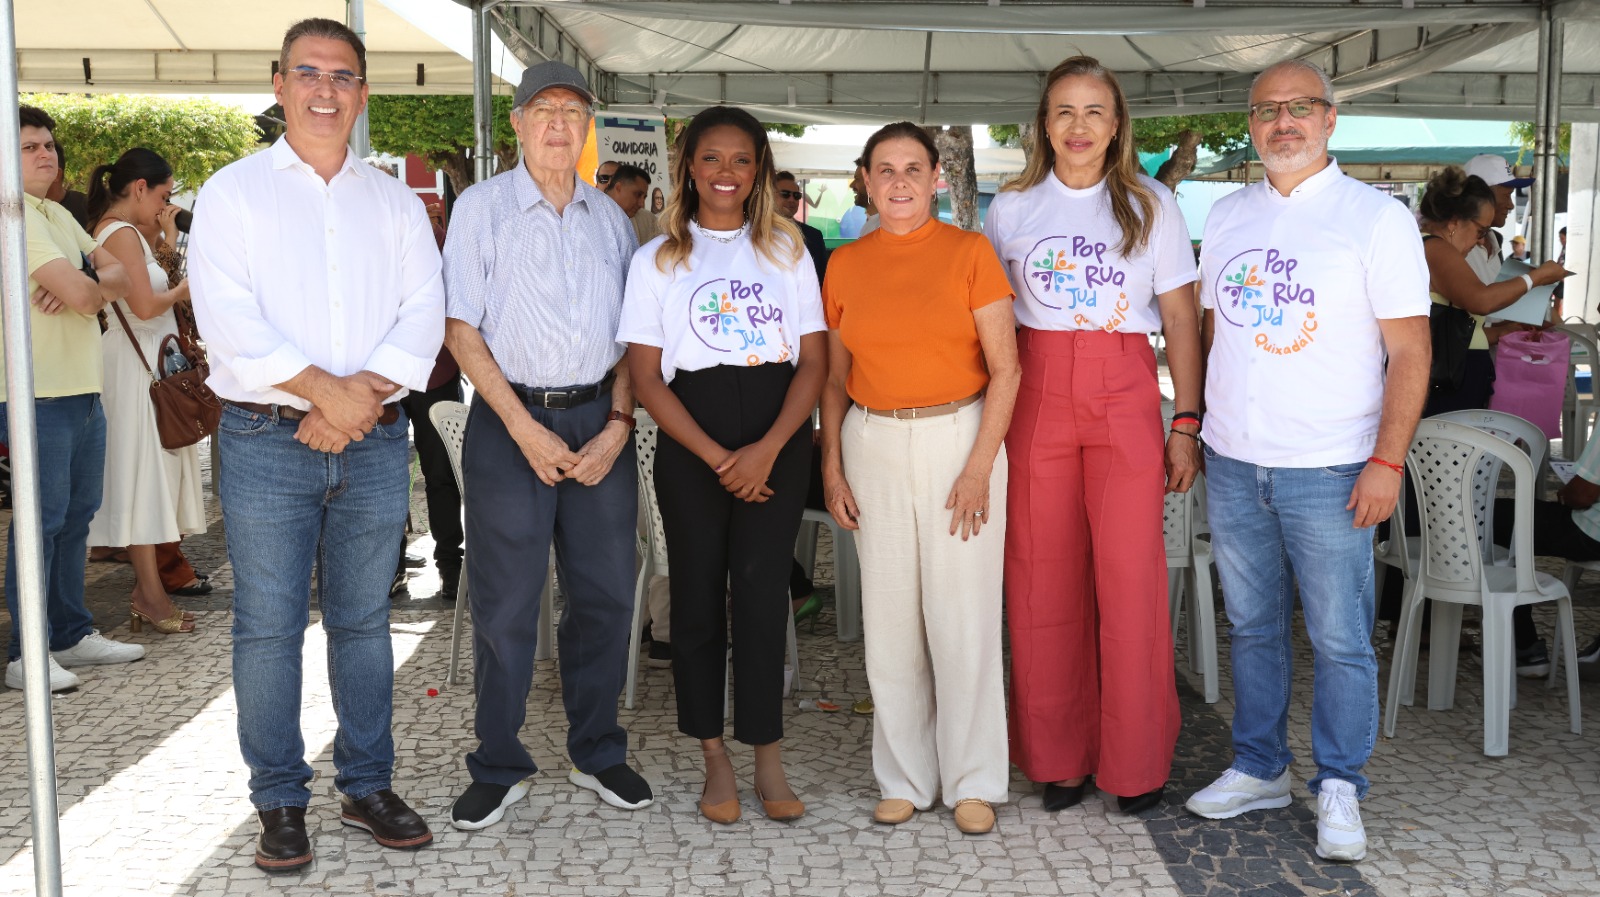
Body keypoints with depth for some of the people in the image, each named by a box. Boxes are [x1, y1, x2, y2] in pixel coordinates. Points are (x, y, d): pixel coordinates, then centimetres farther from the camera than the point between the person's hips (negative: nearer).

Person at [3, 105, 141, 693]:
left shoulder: (57, 214, 18)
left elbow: (119, 275, 11)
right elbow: (78, 293, -22)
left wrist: (85, 286, -10)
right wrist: (91, 288, 1)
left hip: (84, 389, 9)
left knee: (76, 514, 14)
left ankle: (71, 634, 24)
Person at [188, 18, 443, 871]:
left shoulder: (396, 201, 14)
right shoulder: (233, 191, 4)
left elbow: (424, 311, 3)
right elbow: (226, 315, -9)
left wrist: (366, 392, -13)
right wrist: (325, 390, -17)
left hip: (375, 441, 3)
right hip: (267, 441, -2)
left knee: (363, 619, 10)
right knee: (269, 626, 1)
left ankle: (367, 784, 22)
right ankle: (280, 802, 14)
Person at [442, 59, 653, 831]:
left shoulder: (610, 218, 11)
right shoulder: (482, 208, 0)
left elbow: (631, 336, 11)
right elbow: (461, 330, -5)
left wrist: (618, 425, -3)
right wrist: (527, 430, -11)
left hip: (601, 418, 3)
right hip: (512, 419, -3)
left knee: (606, 594, 8)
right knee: (504, 602, 2)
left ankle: (598, 753, 23)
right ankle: (499, 768, 16)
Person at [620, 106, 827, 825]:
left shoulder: (786, 249, 11)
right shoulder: (657, 259, 8)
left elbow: (814, 360, 5)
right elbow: (646, 377, 2)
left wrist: (766, 449, -10)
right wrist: (717, 458, -9)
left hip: (778, 434, 0)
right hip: (691, 441, 0)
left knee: (761, 588, -9)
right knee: (698, 592, 2)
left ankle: (767, 756, 1)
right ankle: (714, 758, 14)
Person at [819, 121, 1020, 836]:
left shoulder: (969, 253, -1)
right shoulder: (845, 265, 9)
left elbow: (1005, 369, -3)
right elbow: (834, 378, 12)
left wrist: (980, 465, -10)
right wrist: (831, 466, 4)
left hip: (960, 436, -3)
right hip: (873, 445, 3)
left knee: (963, 616, -1)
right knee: (889, 617, 6)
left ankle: (974, 781, 14)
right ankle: (905, 778, 20)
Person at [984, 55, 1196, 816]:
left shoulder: (1151, 206, 6)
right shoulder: (1011, 209, 8)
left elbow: (1181, 323, 5)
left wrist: (1187, 424, -1)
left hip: (1125, 399, -1)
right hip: (1036, 400, 1)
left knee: (1131, 579, -3)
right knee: (1042, 584, 2)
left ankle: (1136, 763, 11)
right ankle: (1057, 757, 16)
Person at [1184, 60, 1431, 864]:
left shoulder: (1376, 217, -4)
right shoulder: (1228, 215, 11)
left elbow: (1410, 350, -7)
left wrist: (1387, 461, -15)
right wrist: (1195, 426, 11)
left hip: (1327, 470, -4)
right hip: (1232, 464, 5)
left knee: (1340, 639, 1)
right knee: (1252, 627, 14)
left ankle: (1339, 789, 16)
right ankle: (1259, 769, 27)